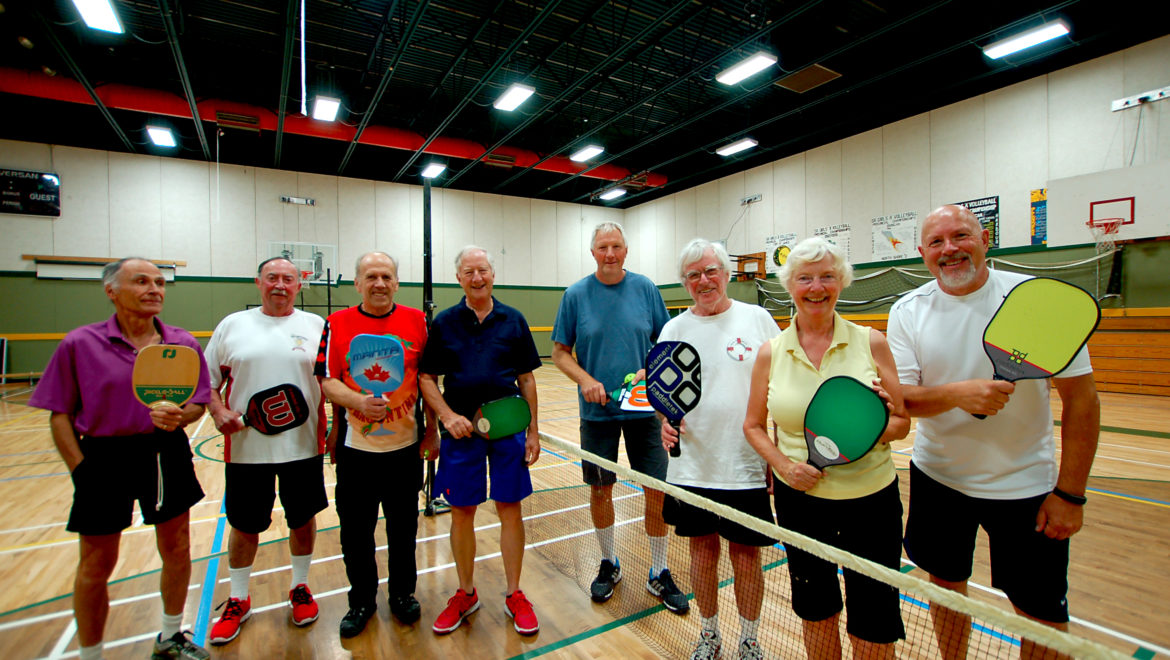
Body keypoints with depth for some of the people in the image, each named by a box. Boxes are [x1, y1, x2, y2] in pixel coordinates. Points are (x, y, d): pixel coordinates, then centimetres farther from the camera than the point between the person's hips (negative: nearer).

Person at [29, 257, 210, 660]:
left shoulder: (183, 343, -1)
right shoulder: (79, 344, -5)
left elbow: (198, 403, 3)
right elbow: (60, 415, -3)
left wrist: (178, 417, -18)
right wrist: (80, 470, -9)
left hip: (167, 456, 3)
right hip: (105, 459, -2)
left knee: (176, 551, 15)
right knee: (96, 567, 11)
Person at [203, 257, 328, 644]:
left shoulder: (316, 326, 1)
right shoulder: (232, 325, 5)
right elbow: (208, 379, 9)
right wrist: (217, 411, -10)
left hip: (303, 446, 0)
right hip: (246, 447, 1)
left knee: (303, 519, 13)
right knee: (244, 525, 14)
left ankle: (300, 588, 36)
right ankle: (238, 600, 37)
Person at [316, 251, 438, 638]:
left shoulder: (417, 321, -1)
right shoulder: (337, 324, -1)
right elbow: (328, 382, -5)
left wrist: (431, 428, 2)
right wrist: (360, 402, -24)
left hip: (405, 445, 0)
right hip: (355, 447, 0)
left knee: (403, 526, 14)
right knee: (355, 531, 12)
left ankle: (403, 594, 37)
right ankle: (362, 601, 36)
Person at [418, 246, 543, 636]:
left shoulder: (513, 321, 3)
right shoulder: (444, 323, 3)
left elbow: (527, 378, 5)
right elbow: (426, 378, 4)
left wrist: (533, 431, 3)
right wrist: (448, 416, -11)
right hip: (460, 429, 1)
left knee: (510, 509, 7)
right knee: (461, 513, 11)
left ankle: (514, 595, 27)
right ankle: (466, 595, 33)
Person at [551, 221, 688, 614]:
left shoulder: (646, 288, 0)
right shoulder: (576, 295, -1)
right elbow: (560, 352, 1)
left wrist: (650, 370, -13)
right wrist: (585, 380, -15)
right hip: (597, 410, 0)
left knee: (658, 490, 4)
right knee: (600, 489, 12)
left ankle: (659, 574, 27)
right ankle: (608, 565, 36)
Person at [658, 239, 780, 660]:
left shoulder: (757, 318, -1)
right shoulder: (674, 329, 3)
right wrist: (666, 421, -15)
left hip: (748, 467, -1)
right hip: (693, 466, 1)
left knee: (746, 553, 13)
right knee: (702, 550, 15)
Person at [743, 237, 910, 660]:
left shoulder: (871, 342, -5)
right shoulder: (771, 352, -3)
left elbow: (902, 421, -1)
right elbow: (753, 425, 4)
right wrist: (783, 465, -12)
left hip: (870, 499, 0)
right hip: (799, 498, 1)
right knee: (816, 617, 19)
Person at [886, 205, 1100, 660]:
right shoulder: (907, 312, -7)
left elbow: (1080, 397, -9)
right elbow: (899, 397, -10)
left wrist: (1071, 493, -11)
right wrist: (955, 393, -31)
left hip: (1025, 485, -1)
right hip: (936, 477, 2)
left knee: (1041, 613, 10)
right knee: (945, 584, 18)